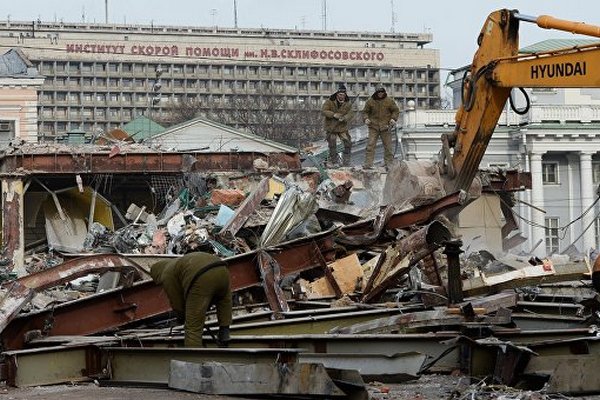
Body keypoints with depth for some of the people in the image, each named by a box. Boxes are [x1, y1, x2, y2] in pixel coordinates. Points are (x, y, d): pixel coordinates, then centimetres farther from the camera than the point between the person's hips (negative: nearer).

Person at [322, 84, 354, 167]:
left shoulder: (347, 104, 0)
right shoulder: (330, 101, -8)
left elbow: (351, 114, -8)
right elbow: (324, 111, -16)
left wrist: (344, 118, -29)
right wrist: (334, 115, -28)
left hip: (342, 127, 2)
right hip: (331, 128, -2)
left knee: (348, 144, -4)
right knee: (332, 146, 4)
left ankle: (346, 162, 9)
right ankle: (333, 162, 17)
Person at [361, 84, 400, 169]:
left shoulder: (389, 101, 1)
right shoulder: (370, 101, 3)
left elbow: (396, 110, 9)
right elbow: (365, 112, 13)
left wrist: (393, 118, -8)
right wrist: (366, 119, -7)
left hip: (386, 127, 0)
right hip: (374, 127, 0)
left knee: (388, 146, 3)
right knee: (370, 145, -9)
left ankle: (389, 164, 11)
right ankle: (368, 163, -8)